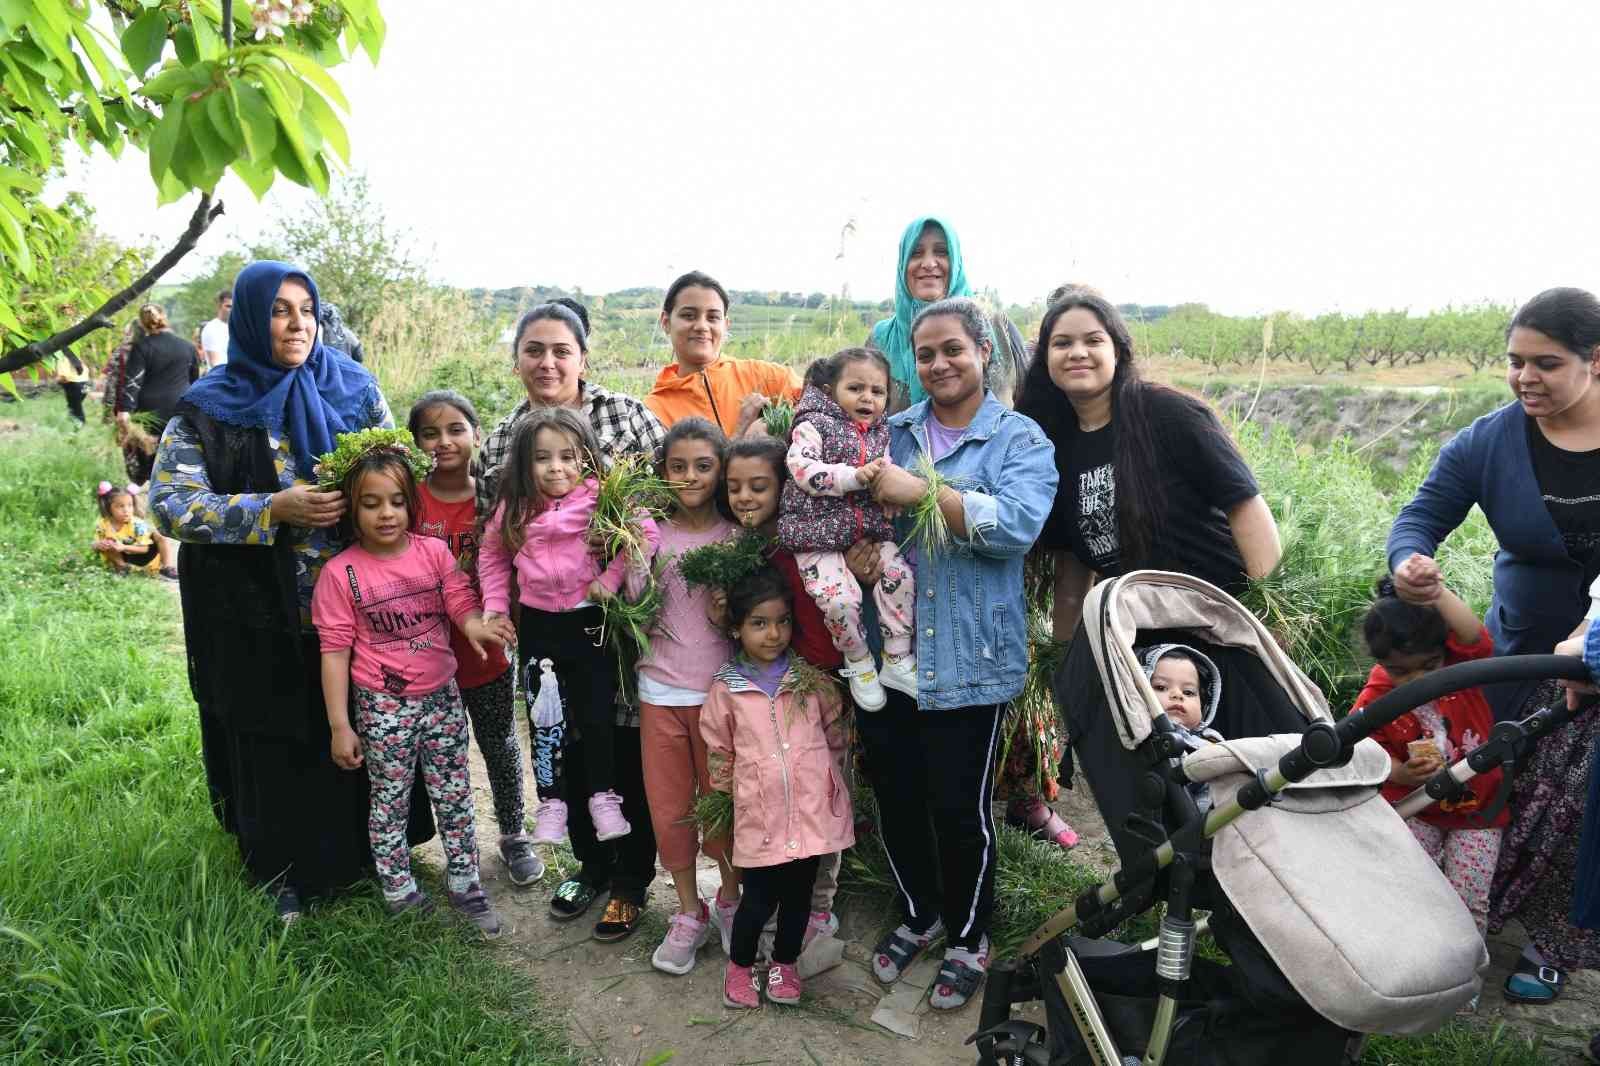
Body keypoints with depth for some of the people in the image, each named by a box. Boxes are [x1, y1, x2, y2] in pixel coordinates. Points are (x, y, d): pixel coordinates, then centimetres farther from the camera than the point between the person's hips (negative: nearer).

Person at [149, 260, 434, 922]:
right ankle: (286, 873, 30)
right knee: (278, 742, 10)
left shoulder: (353, 388, 3)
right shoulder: (208, 408, -4)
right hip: (262, 618, -2)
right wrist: (276, 510, -20)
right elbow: (170, 505, -10)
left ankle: (371, 848, 33)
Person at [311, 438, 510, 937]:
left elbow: (461, 603, -5)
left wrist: (475, 625, -31)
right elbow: (334, 650, -8)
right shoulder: (340, 573, -11)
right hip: (383, 706, -3)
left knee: (454, 794, 12)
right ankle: (399, 892, 28)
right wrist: (340, 726, -9)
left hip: (442, 694, 3)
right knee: (390, 800, 11)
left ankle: (464, 884, 28)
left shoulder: (433, 552, -4)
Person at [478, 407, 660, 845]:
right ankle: (551, 801, 26)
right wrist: (495, 605, 3)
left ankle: (603, 795, 26)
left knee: (596, 715, 9)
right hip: (537, 625, 3)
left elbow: (646, 533, -16)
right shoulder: (514, 509, -1)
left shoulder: (602, 499, -13)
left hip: (590, 622, -3)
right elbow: (491, 555, 12)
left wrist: (611, 578, -18)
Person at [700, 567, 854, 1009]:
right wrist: (732, 791, 14)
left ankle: (784, 961, 36)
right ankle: (740, 964, 30)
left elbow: (834, 733, 13)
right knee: (759, 899, 4)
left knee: (799, 893, 14)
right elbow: (720, 751, 8)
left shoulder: (810, 680, 0)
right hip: (760, 814, -2)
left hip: (812, 806, 2)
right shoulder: (725, 689, -3)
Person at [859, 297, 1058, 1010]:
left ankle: (967, 940, 31)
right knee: (895, 796, 15)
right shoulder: (891, 432, 11)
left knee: (960, 807, 6)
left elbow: (1017, 524, -18)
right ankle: (916, 915, 40)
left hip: (970, 660, -4)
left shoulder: (1021, 439, -1)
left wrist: (922, 492, -22)